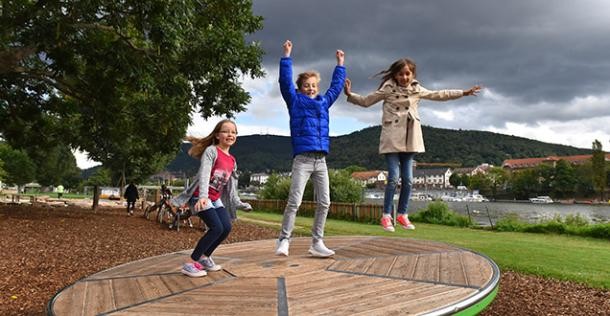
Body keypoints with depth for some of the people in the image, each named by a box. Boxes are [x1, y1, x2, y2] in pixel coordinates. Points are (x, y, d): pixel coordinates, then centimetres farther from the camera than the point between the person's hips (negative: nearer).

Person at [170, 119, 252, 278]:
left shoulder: (232, 161, 10)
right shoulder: (211, 151, -12)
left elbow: (231, 186, 15)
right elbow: (204, 174, -25)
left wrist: (239, 203, 12)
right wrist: (203, 196, -38)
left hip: (216, 198, 8)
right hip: (201, 196, -7)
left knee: (227, 227, -3)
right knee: (217, 228, -17)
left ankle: (204, 257, 16)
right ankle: (190, 263, -6)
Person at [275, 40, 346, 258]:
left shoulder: (324, 102, 20)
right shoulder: (295, 101, 8)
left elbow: (336, 86, 32)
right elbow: (285, 81, 0)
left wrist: (340, 64, 37)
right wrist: (287, 56, -1)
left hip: (321, 160, 5)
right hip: (302, 159, -5)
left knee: (324, 203, 3)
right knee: (294, 201, -9)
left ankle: (317, 243, 11)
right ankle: (283, 240, -1)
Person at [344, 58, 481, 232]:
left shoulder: (417, 90, 11)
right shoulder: (388, 89, 0)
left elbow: (438, 95, 21)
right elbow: (366, 101, 3)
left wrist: (463, 92, 25)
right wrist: (350, 95, -11)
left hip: (409, 140, 4)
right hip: (392, 139, -4)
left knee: (408, 179, 4)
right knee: (393, 178, -11)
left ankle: (402, 214, 18)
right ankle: (386, 216, 2)